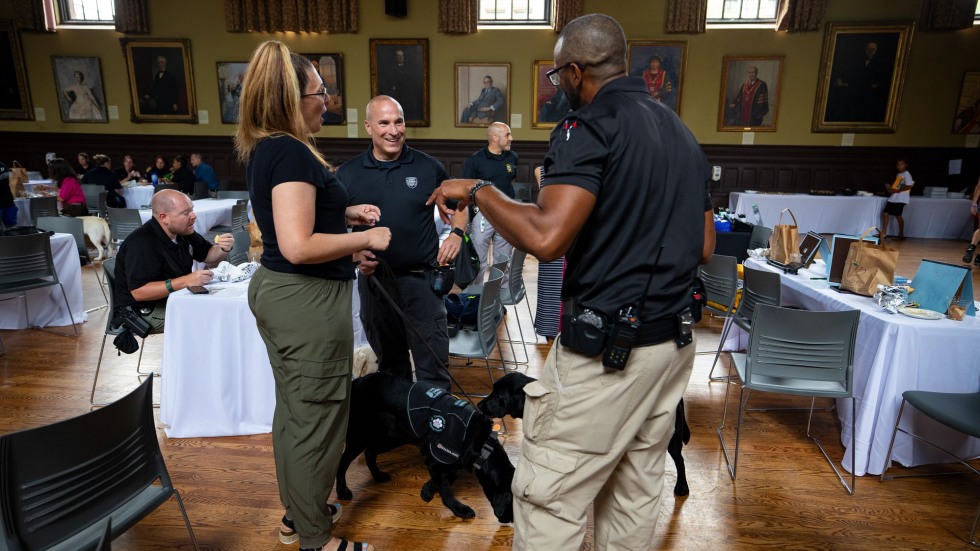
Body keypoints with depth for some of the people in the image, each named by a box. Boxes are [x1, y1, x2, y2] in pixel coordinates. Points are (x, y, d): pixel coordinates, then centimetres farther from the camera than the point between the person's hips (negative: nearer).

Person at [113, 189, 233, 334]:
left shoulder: (182, 232, 4)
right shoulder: (142, 243, -23)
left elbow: (208, 255, 16)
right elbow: (138, 292, -29)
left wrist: (223, 249, -9)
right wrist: (186, 281, -37)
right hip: (147, 311, -9)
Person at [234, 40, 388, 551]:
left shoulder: (263, 148, 10)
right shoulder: (291, 152, -21)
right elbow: (298, 246, -28)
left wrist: (345, 213, 12)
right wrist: (365, 238, -17)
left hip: (278, 291, 10)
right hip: (307, 300, -10)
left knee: (294, 409, 21)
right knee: (317, 417, 4)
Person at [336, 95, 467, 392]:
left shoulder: (428, 167, 0)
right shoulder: (347, 173, 1)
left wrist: (456, 234, -3)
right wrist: (355, 254, -9)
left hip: (421, 279, -2)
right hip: (373, 280, 2)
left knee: (433, 366, 0)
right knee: (389, 364, 19)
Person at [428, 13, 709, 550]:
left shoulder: (590, 127, -13)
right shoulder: (682, 132, 13)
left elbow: (546, 237, -27)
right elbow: (702, 245, 17)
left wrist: (477, 190, -12)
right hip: (675, 341, 9)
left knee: (549, 501, 5)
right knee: (636, 493, 20)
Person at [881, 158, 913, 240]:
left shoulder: (907, 174, -7)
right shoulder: (898, 175, 19)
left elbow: (909, 186, -16)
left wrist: (897, 191, -19)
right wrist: (890, 187, 6)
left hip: (900, 199, -8)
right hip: (893, 198, 8)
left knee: (898, 215, -5)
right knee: (885, 213, 3)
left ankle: (901, 235, 5)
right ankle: (883, 233, 7)